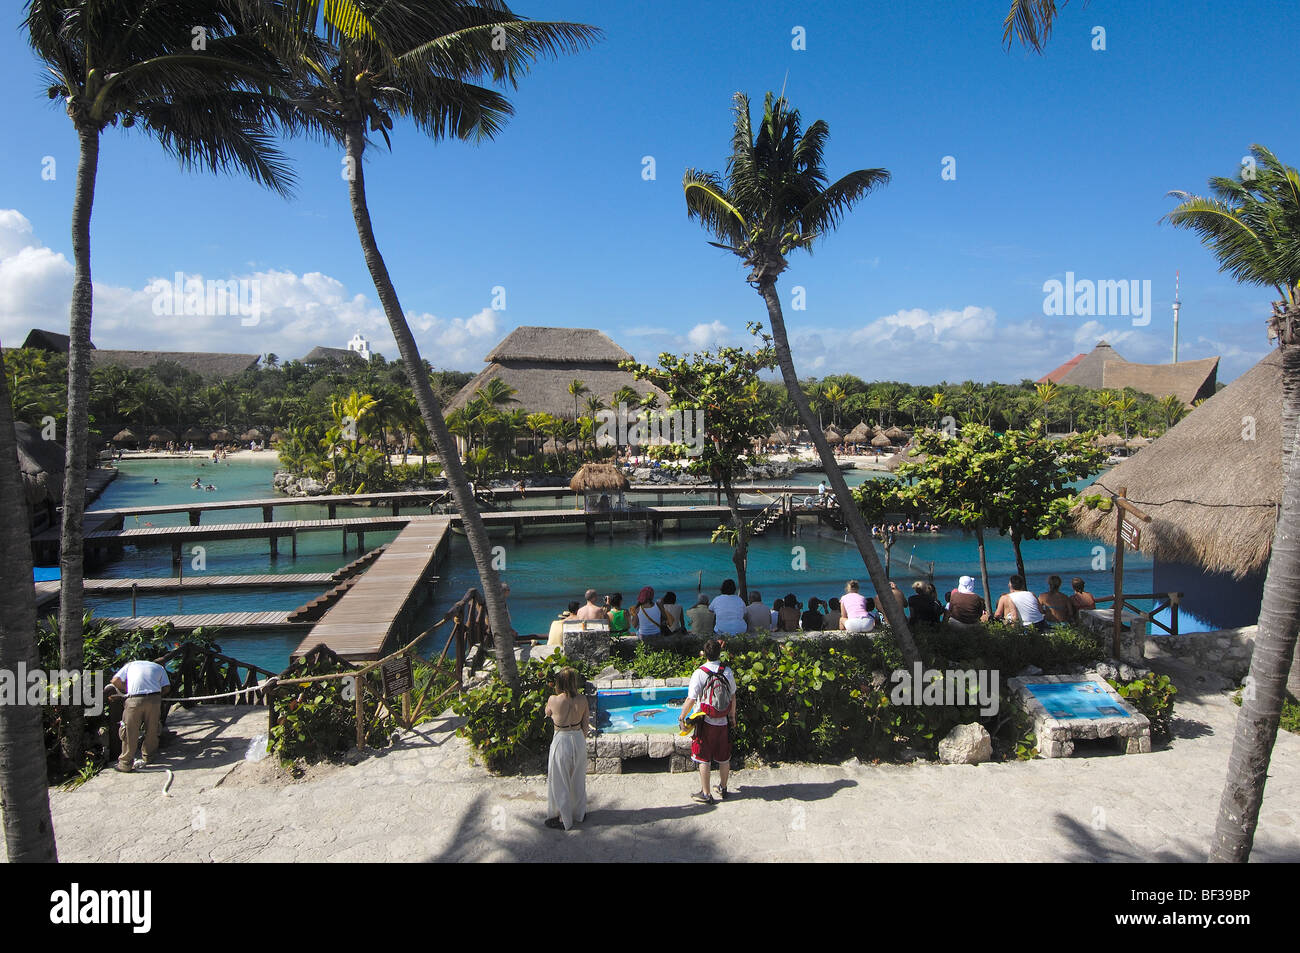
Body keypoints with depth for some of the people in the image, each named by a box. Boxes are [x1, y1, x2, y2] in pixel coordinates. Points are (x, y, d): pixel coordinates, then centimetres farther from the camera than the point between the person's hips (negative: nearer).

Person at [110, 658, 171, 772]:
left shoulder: (130, 665, 25)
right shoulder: (159, 667, 25)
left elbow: (115, 681, 11)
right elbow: (166, 688, 12)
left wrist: (126, 690, 24)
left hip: (134, 700, -1)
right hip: (154, 700, 1)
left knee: (130, 733, 7)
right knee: (152, 731, 16)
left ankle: (126, 763, 12)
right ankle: (147, 758, 30)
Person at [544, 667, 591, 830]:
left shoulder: (553, 700, -21)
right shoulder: (582, 699, -13)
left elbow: (547, 713, 3)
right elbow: (586, 724, -1)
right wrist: (582, 739, 14)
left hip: (561, 742, -4)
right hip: (578, 739, 4)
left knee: (560, 782, 14)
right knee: (578, 779, 23)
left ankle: (564, 819, 26)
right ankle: (579, 814, 39)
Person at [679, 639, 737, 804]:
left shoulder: (700, 673, -16)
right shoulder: (728, 671, -3)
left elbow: (691, 700, -16)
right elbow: (733, 696, 7)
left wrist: (681, 717, -4)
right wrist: (732, 716, 21)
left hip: (706, 722, -4)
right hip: (723, 722, 4)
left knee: (704, 759, 7)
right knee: (724, 758, 17)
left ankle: (706, 794, 14)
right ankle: (722, 789, 33)